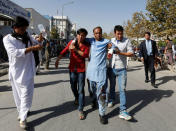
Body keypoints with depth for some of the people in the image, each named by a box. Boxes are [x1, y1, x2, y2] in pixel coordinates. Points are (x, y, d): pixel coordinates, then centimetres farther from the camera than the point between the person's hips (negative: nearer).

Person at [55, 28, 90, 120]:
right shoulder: (72, 42, 1)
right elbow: (64, 51, 6)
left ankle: (80, 110, 4)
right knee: (73, 86, 18)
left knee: (81, 90, -4)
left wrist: (75, 49, -20)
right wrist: (58, 59, 2)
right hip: (72, 68, 3)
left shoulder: (86, 45, -4)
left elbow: (85, 55, -18)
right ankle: (76, 98, 50)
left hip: (81, 69, -3)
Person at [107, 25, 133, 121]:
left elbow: (131, 53, -6)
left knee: (122, 89, -7)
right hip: (111, 68, 3)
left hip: (121, 69, -3)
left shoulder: (127, 41, -3)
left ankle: (123, 111, -4)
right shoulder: (110, 41, 5)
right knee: (112, 86, 19)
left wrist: (120, 53, -19)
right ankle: (111, 100, 44)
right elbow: (107, 53, 15)